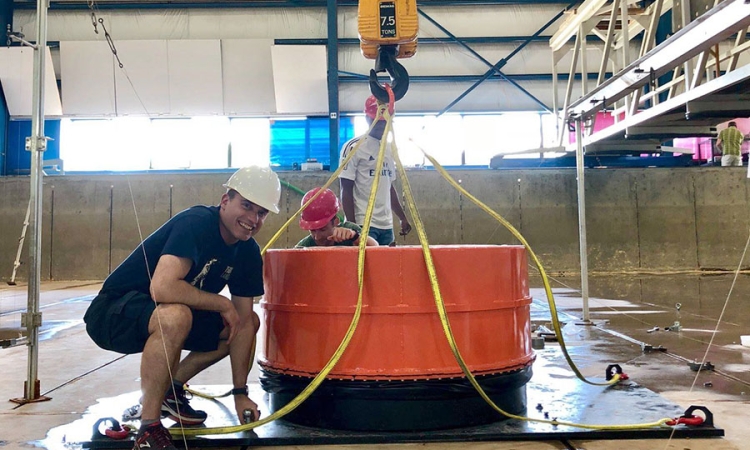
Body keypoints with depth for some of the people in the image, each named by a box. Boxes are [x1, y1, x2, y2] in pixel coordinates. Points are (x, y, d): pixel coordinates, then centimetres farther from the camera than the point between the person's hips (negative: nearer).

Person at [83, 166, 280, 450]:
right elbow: (162, 289, -38)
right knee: (175, 315, -39)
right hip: (112, 314, -8)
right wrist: (222, 304, -22)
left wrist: (240, 393, 1)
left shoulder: (248, 252, 0)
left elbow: (243, 320, 2)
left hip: (167, 317, 8)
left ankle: (170, 390, 13)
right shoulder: (195, 223, -24)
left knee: (251, 321, 4)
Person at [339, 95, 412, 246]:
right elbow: (346, 190, -8)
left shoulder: (389, 149, 16)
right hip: (363, 225, -7)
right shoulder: (354, 147, -6)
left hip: (387, 225, 7)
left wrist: (403, 218, 21)